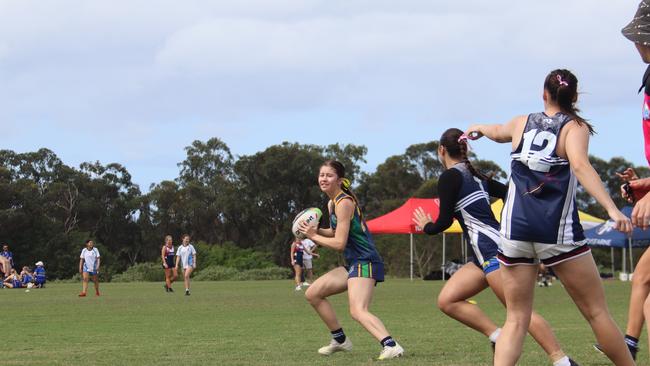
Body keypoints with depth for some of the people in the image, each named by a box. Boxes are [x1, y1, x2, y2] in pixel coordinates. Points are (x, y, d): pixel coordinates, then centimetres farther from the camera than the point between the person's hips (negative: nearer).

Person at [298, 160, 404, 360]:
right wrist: (316, 231, 8)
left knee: (358, 311, -29)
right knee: (313, 294, 17)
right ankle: (340, 340, 25)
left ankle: (391, 346, -45)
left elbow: (340, 243, -17)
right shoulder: (332, 203, 14)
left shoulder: (344, 202, -15)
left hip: (365, 263, -10)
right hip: (353, 263, 10)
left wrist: (314, 236, -5)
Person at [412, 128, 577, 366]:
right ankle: (498, 338, -2)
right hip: (485, 255, 9)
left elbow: (444, 222, -6)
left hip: (493, 250, -9)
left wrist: (426, 226, 14)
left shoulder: (449, 177, -6)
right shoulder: (474, 175, 18)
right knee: (447, 301, 4)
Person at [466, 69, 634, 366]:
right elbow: (580, 165, -17)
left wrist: (478, 128, 61)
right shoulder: (575, 127, 2)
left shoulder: (521, 123, 14)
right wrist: (612, 209, -27)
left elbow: (496, 131, 38)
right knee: (596, 312, 5)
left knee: (516, 319, 7)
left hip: (515, 228, 3)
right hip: (557, 230, -3)